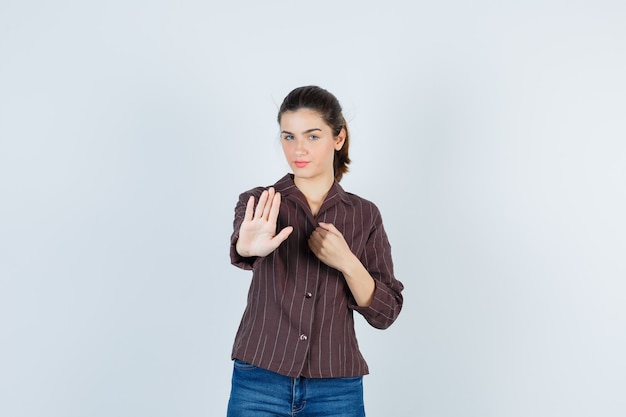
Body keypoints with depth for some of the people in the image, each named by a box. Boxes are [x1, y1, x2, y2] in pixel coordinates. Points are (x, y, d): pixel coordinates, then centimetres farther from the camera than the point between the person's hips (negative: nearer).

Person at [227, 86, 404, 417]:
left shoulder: (364, 215, 3)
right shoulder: (258, 203, -1)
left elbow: (384, 313, 0)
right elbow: (240, 249, -24)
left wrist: (347, 263, -16)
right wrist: (249, 246, -47)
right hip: (259, 383, -1)